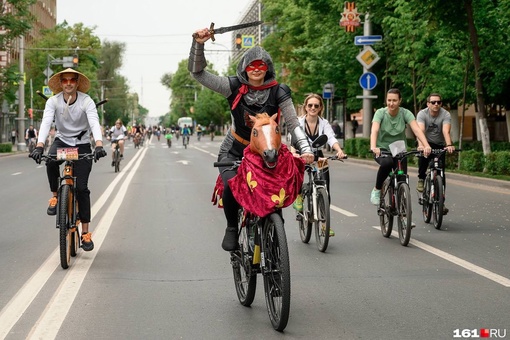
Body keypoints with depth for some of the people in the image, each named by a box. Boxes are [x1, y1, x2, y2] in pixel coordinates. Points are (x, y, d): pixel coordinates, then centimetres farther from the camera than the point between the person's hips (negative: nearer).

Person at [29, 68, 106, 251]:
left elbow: (95, 124, -29)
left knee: (82, 188, -9)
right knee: (51, 161, -35)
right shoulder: (53, 101, -11)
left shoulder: (86, 101, -16)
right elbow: (46, 123, -24)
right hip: (61, 141, 1)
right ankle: (55, 196, -8)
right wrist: (39, 146, -40)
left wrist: (99, 146, -47)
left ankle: (85, 232, -1)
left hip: (82, 145, -1)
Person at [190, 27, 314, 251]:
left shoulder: (278, 92, -11)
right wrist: (198, 44, -28)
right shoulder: (234, 87, -11)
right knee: (231, 187, -28)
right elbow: (198, 73, -13)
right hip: (233, 151, -1)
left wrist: (305, 149, -31)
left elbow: (293, 123, -14)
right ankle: (232, 227, -2)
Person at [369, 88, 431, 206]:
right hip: (382, 149, -2)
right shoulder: (380, 113, -15)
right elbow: (374, 130, -30)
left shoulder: (405, 113, -12)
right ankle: (376, 190, -14)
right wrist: (373, 147, -49)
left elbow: (417, 130, -25)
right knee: (387, 162, -37)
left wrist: (426, 145, -41)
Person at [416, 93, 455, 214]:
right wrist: (420, 145, -53)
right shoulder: (422, 114, -19)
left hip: (440, 145, 1)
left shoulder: (446, 115, -18)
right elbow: (421, 130, -34)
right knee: (423, 156, -34)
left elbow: (446, 131, -33)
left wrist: (449, 145, -52)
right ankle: (421, 179, -7)